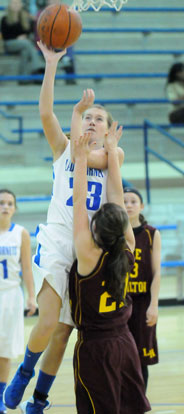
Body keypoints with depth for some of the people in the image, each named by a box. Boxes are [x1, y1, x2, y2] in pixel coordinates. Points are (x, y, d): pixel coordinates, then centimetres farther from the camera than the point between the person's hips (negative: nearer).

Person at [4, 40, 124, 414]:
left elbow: (87, 155, -10)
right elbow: (45, 113, -6)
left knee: (63, 333, 7)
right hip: (57, 241, -2)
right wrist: (51, 64, -12)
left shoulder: (115, 154, 12)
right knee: (48, 323, -20)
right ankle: (24, 372, 8)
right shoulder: (64, 148, 10)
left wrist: (77, 116, -4)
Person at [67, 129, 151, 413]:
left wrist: (81, 158, -8)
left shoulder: (89, 256, -19)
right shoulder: (128, 250, -6)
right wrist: (112, 153, 10)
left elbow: (79, 202, -14)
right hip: (125, 344, 5)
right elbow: (117, 198, 1)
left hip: (94, 347, -5)